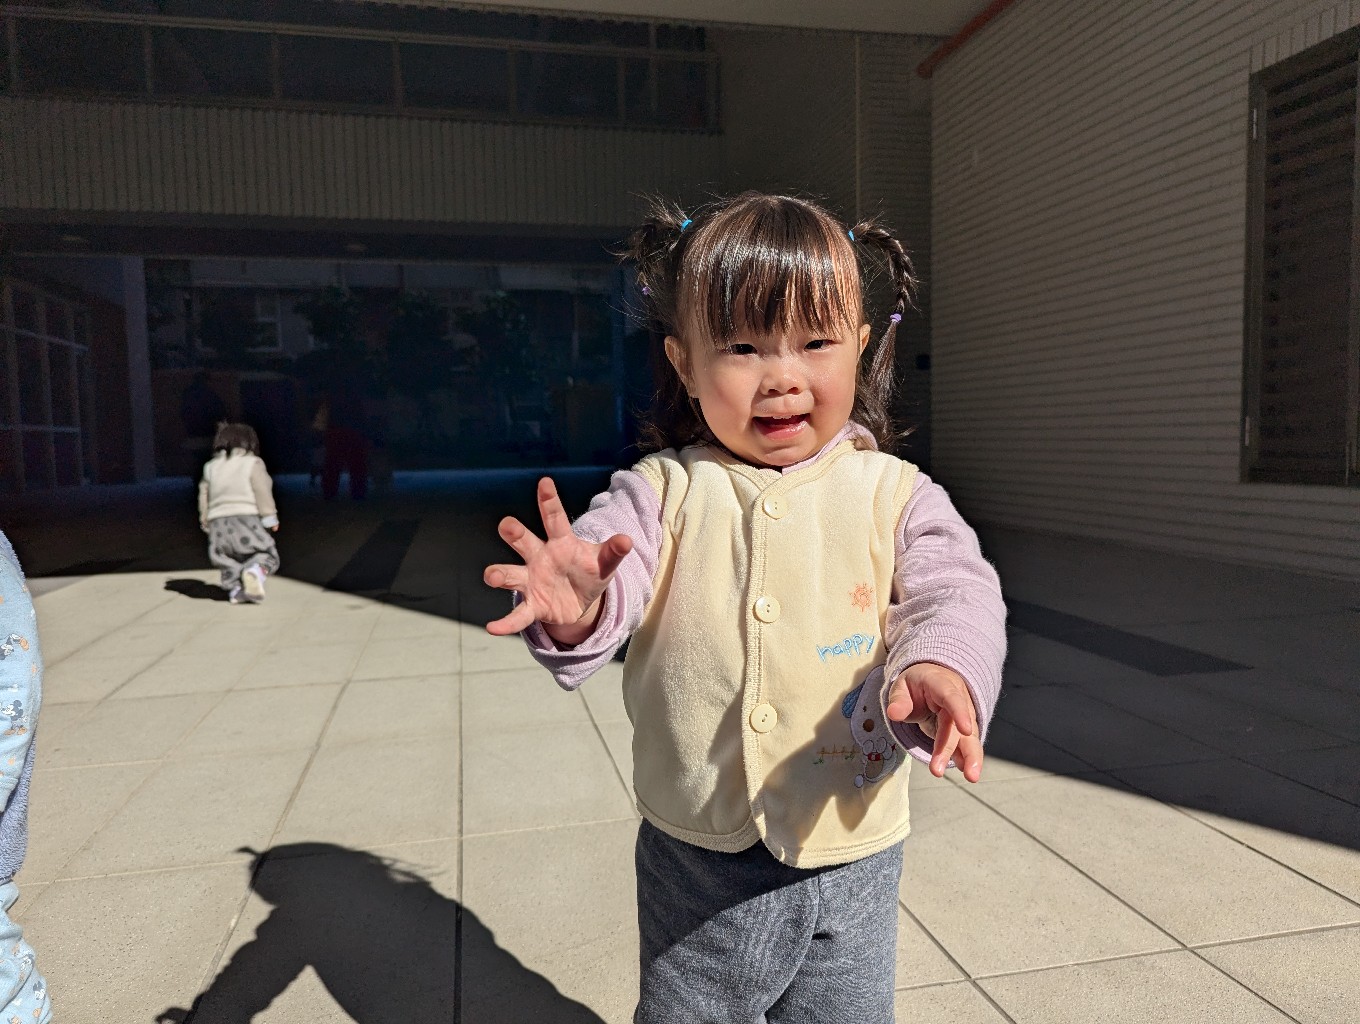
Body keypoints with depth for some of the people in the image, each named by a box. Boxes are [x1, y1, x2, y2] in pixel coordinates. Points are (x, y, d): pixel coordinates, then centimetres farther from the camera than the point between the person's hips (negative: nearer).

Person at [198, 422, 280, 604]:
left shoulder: (211, 466, 16)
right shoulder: (252, 463, 1)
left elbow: (204, 496, 16)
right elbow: (262, 492, -6)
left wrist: (205, 521, 24)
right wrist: (270, 517, 0)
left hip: (218, 522, 5)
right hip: (245, 518, -4)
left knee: (229, 562, 18)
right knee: (267, 554, 5)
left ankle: (235, 589, -10)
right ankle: (255, 571, -27)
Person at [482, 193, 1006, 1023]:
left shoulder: (894, 495, -7)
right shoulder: (664, 493, -8)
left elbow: (957, 593, -14)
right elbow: (610, 563, -20)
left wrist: (941, 671, -36)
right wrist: (575, 608, -45)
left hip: (849, 856, 0)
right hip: (695, 863, 1)